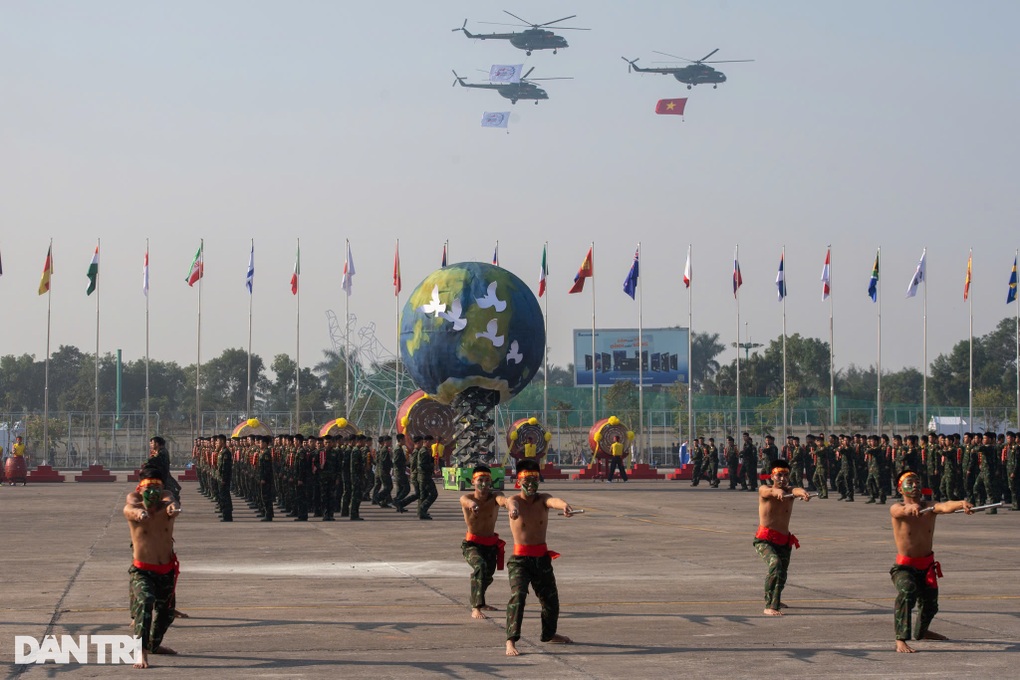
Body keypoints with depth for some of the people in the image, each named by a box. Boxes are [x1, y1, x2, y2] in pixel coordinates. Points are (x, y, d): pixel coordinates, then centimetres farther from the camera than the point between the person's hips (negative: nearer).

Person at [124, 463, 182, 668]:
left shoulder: (166, 497, -8)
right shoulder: (134, 500, -15)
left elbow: (171, 501, -33)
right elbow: (131, 508, -40)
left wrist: (172, 507, -59)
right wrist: (139, 512, -65)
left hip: (167, 570, 5)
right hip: (142, 571, -5)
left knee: (166, 612, 22)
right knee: (144, 603, -30)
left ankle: (154, 644, 48)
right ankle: (141, 652, -33)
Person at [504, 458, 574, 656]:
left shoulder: (542, 499, -1)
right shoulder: (514, 501, -9)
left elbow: (553, 500, -25)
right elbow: (511, 503, -35)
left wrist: (564, 505, -51)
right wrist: (513, 509, -63)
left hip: (542, 557, 4)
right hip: (520, 558, -4)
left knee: (551, 599, 16)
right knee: (517, 595, -22)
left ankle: (549, 634, 41)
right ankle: (511, 641, -26)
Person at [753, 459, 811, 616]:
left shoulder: (789, 491, 1)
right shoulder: (764, 491, -6)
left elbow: (796, 490, -24)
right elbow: (770, 492, -31)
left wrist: (802, 493, -50)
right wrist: (778, 492, -56)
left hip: (783, 541, 5)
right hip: (765, 540, -5)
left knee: (782, 575, 18)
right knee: (775, 563, -31)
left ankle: (775, 602, 50)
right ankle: (769, 606, -33)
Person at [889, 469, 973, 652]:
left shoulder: (929, 507, -5)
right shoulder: (896, 509, -13)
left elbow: (945, 507, -27)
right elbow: (903, 511, -39)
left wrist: (961, 504, -50)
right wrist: (912, 508, -63)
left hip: (927, 566, 5)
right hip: (905, 566, -5)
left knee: (930, 604, 22)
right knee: (907, 591, -35)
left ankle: (921, 632, 54)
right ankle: (900, 641, -36)